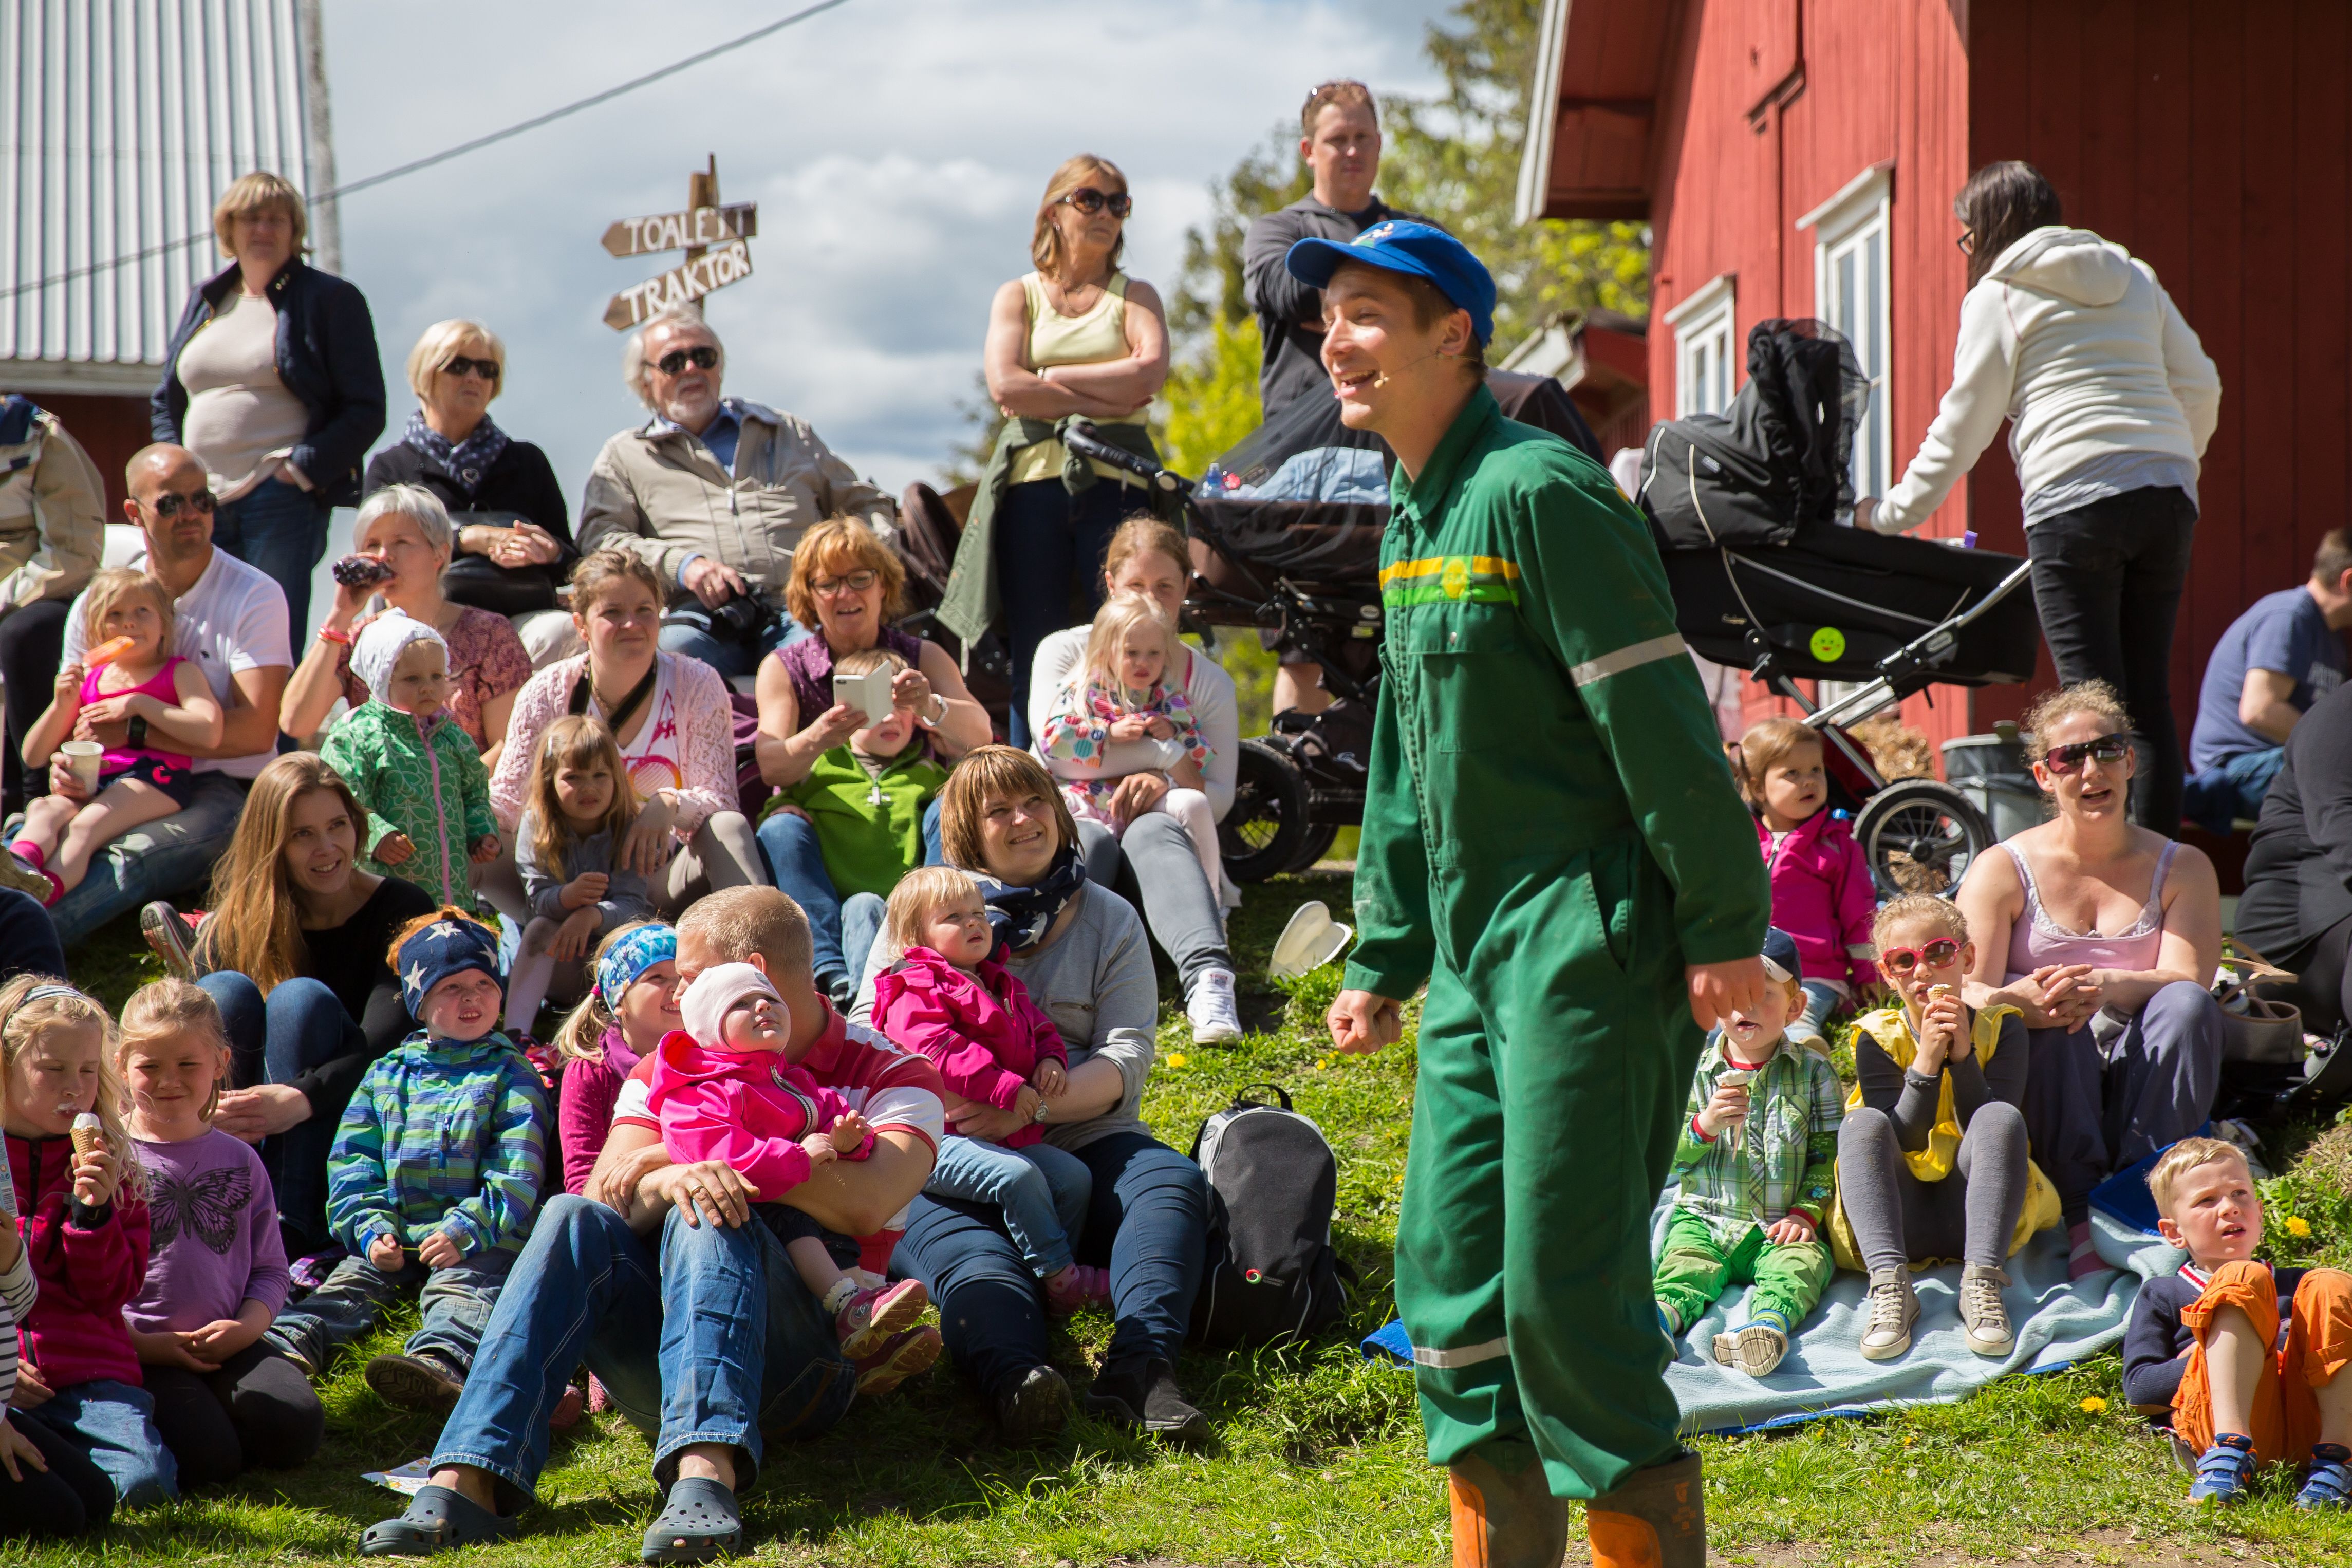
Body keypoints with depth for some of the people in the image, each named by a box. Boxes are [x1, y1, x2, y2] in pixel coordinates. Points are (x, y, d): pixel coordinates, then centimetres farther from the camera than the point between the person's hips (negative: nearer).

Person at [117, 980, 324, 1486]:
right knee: (205, 1457, -26)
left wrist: (247, 1327, -7)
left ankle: (215, 1400, 7)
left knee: (296, 1429, -21)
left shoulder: (238, 1160, 12)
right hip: (137, 1351, -4)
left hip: (228, 1345, 4)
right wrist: (143, 1343, -13)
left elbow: (271, 1268, 13)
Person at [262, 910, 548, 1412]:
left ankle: (440, 1361, -59)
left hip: (481, 1240, -5)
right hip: (397, 1236, 5)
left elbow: (515, 1174, -3)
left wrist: (466, 1230, -17)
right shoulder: (386, 1076, 18)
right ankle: (286, 1345, -40)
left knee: (461, 1289, -30)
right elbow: (352, 1162, 13)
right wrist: (371, 1229, -5)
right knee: (353, 1278, -18)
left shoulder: (510, 1074, 7)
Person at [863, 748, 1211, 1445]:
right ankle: (1014, 1374, -61)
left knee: (1171, 1179, -29)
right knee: (935, 1222, -34)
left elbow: (1126, 1059, 3)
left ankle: (1141, 1362, -50)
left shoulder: (1109, 920, 15)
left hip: (1080, 1139, 1)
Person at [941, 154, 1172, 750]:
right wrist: (1103, 400, -6)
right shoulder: (1019, 297, 16)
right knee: (1033, 653, -1)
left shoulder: (1135, 296, 16)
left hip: (1115, 480, -1)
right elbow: (1005, 386, -2)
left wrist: (1050, 377, -4)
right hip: (1035, 477, 1)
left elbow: (1149, 373, -5)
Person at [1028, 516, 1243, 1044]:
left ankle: (1208, 979, -64)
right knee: (1092, 839, -37)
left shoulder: (1209, 682, 13)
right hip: (1069, 828, 0)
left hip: (1162, 832, 0)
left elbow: (1219, 796, 4)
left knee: (1154, 830, -37)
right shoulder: (1064, 652, 11)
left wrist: (1166, 782, -19)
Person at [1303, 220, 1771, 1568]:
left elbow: (1656, 716, -16)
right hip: (1479, 953, 9)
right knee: (1449, 1278, 9)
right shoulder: (1412, 521, 16)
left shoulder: (1538, 490, -12)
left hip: (1588, 942, -9)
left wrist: (1725, 929, -19)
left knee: (1567, 1292, -10)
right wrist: (1383, 961, 22)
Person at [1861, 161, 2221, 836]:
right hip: (2169, 496, 6)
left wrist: (1895, 511, 12)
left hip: (2075, 497, -6)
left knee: (2092, 695, -7)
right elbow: (2200, 386, 21)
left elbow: (1965, 421, 4)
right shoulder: (2135, 279, 22)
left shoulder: (1998, 297, 5)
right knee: (2150, 693, 8)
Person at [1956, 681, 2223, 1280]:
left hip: (2142, 1080, 1)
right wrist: (2020, 1002, -35)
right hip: (2048, 1094, -1)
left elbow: (2188, 981, -10)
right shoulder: (2003, 870, 3)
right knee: (2052, 1018, -33)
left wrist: (2107, 987, -32)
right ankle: (2080, 1213, -36)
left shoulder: (2182, 868, 7)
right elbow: (1963, 993, -10)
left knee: (2188, 1004, -28)